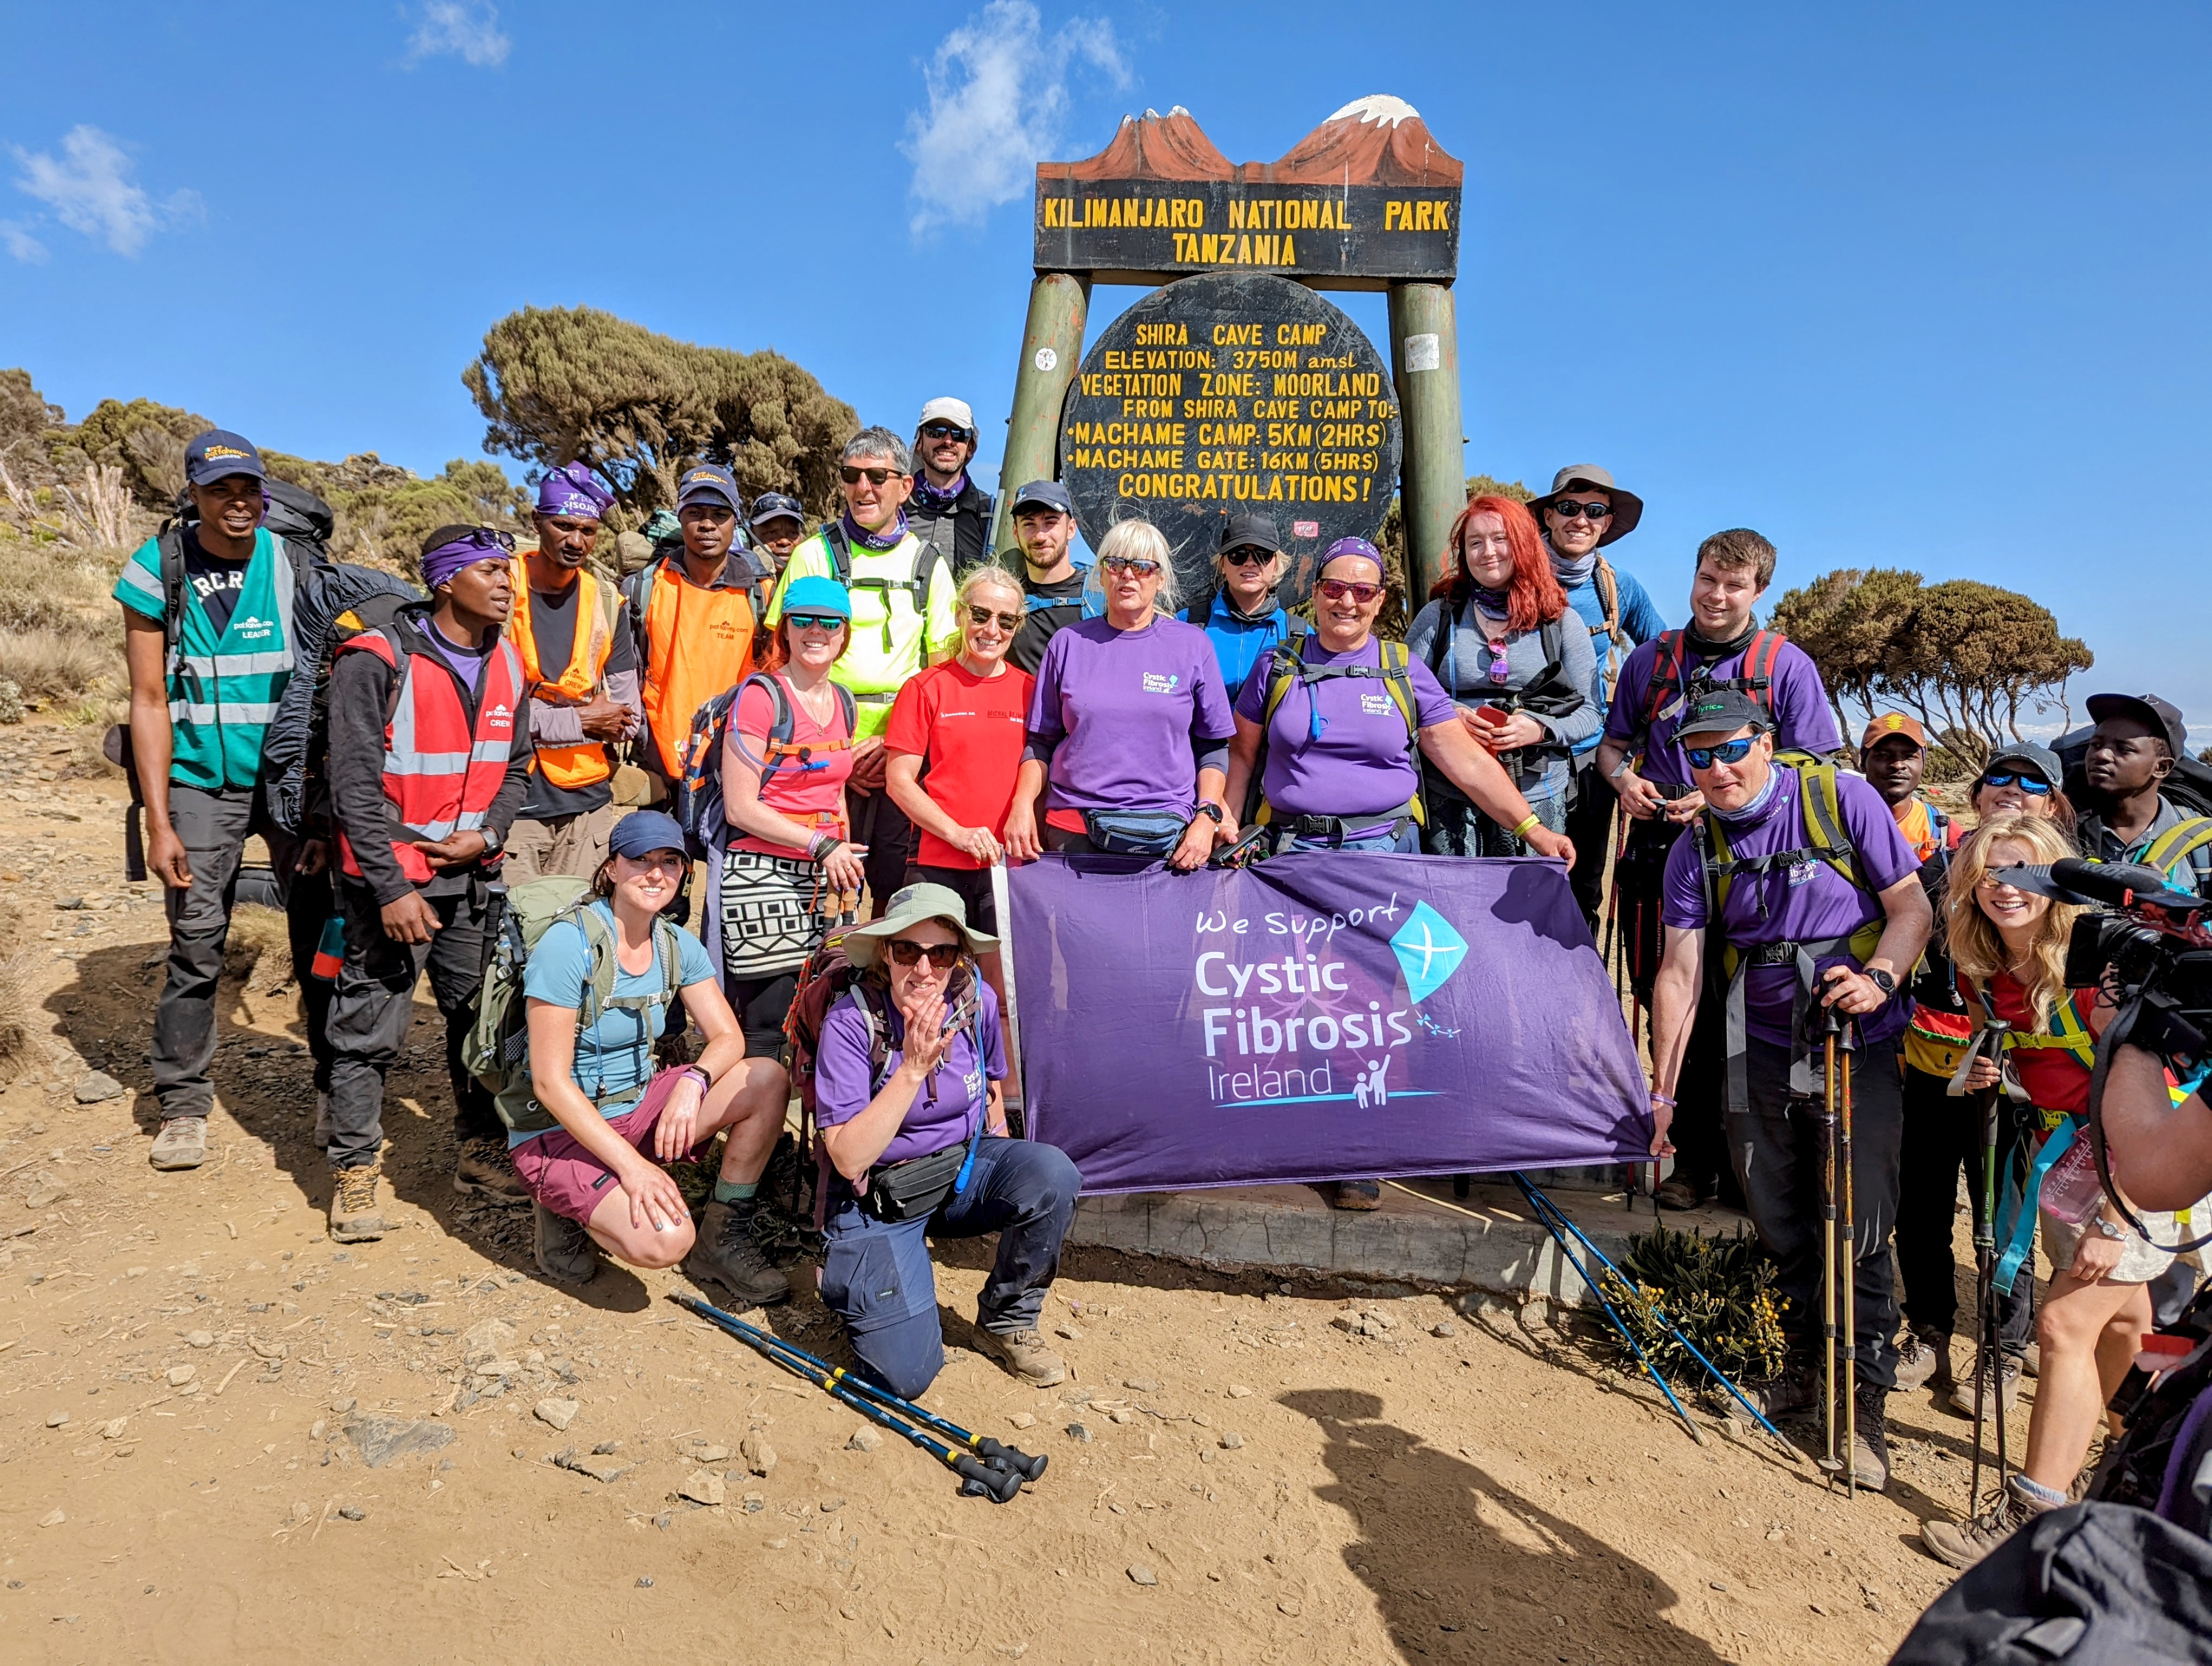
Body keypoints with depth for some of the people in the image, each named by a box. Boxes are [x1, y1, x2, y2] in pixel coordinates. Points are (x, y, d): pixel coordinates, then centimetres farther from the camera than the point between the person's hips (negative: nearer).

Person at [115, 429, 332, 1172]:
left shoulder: (295, 566, -2)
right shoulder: (158, 569, -3)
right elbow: (150, 702, -2)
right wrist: (158, 820, -7)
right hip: (201, 784, 0)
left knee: (319, 935, 3)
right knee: (195, 946, 1)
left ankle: (338, 1086, 17)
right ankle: (183, 1107, 16)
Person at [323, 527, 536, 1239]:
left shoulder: (507, 663, 5)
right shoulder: (378, 660, -14)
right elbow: (355, 784, -14)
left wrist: (488, 834, -5)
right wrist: (392, 887, -17)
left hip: (473, 874, 6)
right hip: (392, 876, -6)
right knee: (371, 1028, 2)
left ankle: (481, 1151, 27)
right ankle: (354, 1174, 16)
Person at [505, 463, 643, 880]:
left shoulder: (606, 602, 8)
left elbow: (628, 715, 7)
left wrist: (545, 720, -4)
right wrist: (578, 722, -10)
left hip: (588, 802, 4)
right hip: (512, 801, -4)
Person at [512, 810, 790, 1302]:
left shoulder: (678, 946, 0)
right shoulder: (570, 944, -21)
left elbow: (728, 1038, -3)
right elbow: (550, 1082, -22)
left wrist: (693, 1082, -26)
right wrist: (630, 1164, -27)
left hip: (637, 1108, 7)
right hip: (560, 1131, -6)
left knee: (768, 1080, -14)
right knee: (665, 1241, -28)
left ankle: (722, 1240, 0)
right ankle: (565, 1212, 4)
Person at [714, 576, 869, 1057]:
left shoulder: (843, 701, 13)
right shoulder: (760, 696, -7)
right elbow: (740, 807, -11)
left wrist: (845, 862, 13)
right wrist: (821, 845, -13)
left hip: (826, 880, 6)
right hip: (762, 877, -6)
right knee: (765, 1026, -5)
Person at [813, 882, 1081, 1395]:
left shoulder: (977, 1001, -9)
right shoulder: (851, 1022, -22)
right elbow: (848, 1159, -27)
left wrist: (1006, 1173, 18)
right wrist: (913, 1069, -34)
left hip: (964, 1170, 4)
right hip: (880, 1196, -4)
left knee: (1053, 1173, -28)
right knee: (906, 1373, -18)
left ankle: (1006, 1319, -2)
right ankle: (851, 1278, 17)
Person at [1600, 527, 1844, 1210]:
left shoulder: (1787, 667, 3)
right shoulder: (1652, 658, 13)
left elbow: (1808, 770, -2)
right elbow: (1612, 741, 20)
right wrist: (1624, 778, -3)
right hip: (1655, 852, 3)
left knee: (1719, 1015, -2)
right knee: (1658, 999, 6)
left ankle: (1699, 1158, 12)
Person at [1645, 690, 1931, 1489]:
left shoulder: (1841, 798, -9)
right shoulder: (1695, 848, -2)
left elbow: (1912, 904, -4)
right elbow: (1680, 972, -4)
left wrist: (1879, 978, -24)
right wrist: (1661, 1093, -5)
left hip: (1859, 1043, -3)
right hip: (1762, 1051, 3)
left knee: (1860, 1228, -4)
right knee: (1779, 1224, 11)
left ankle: (1865, 1401, 11)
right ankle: (1806, 1358, 34)